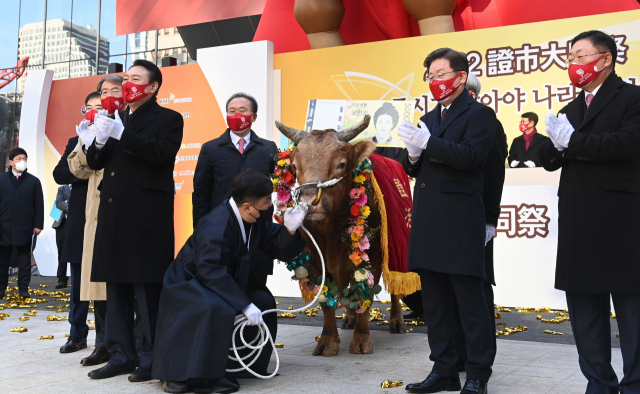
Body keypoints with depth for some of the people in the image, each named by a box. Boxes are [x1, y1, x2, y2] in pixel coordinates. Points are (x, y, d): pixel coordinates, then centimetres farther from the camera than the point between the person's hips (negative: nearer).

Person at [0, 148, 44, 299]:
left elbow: (39, 205, 3)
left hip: (25, 228, -1)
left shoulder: (34, 181, 5)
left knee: (24, 259, 4)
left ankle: (23, 289, 10)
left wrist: (38, 224, -3)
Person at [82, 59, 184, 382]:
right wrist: (96, 142, -6)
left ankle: (152, 358, 3)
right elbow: (96, 163, 16)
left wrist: (121, 134, -22)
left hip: (147, 218, -7)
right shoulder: (117, 119, 20)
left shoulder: (168, 119, 3)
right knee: (116, 287, 9)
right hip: (114, 214, 7)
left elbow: (163, 153, -16)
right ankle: (121, 355, 18)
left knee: (147, 288, -5)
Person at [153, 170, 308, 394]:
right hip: (189, 283, -8)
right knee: (214, 308, -35)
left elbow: (280, 251, -1)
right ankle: (178, 375, -25)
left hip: (226, 279, 9)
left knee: (264, 302, -4)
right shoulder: (216, 226, -31)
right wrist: (244, 305, -36)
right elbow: (212, 271, -35)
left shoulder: (258, 221, -7)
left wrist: (290, 230, -22)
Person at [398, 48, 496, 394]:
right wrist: (413, 157, -3)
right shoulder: (428, 118, 21)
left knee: (470, 300, -1)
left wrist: (427, 142, -20)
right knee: (434, 301, 11)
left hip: (460, 221, -7)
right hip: (428, 220, 8)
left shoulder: (479, 114, -1)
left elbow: (471, 156, -17)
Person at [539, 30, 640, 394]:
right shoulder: (571, 110, 19)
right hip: (578, 224, 7)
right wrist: (557, 145, -10)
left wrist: (573, 141, -13)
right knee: (584, 307, 10)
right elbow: (550, 159, 12)